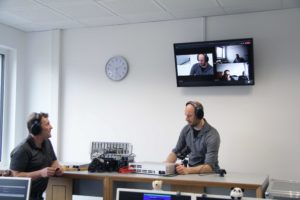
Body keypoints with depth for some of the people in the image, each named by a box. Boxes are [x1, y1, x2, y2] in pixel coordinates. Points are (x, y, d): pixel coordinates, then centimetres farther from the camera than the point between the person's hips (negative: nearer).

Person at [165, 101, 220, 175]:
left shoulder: (212, 135, -20)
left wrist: (187, 170, -40)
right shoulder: (186, 129, -2)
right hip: (192, 171, 5)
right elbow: (176, 152, 7)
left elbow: (209, 167, -26)